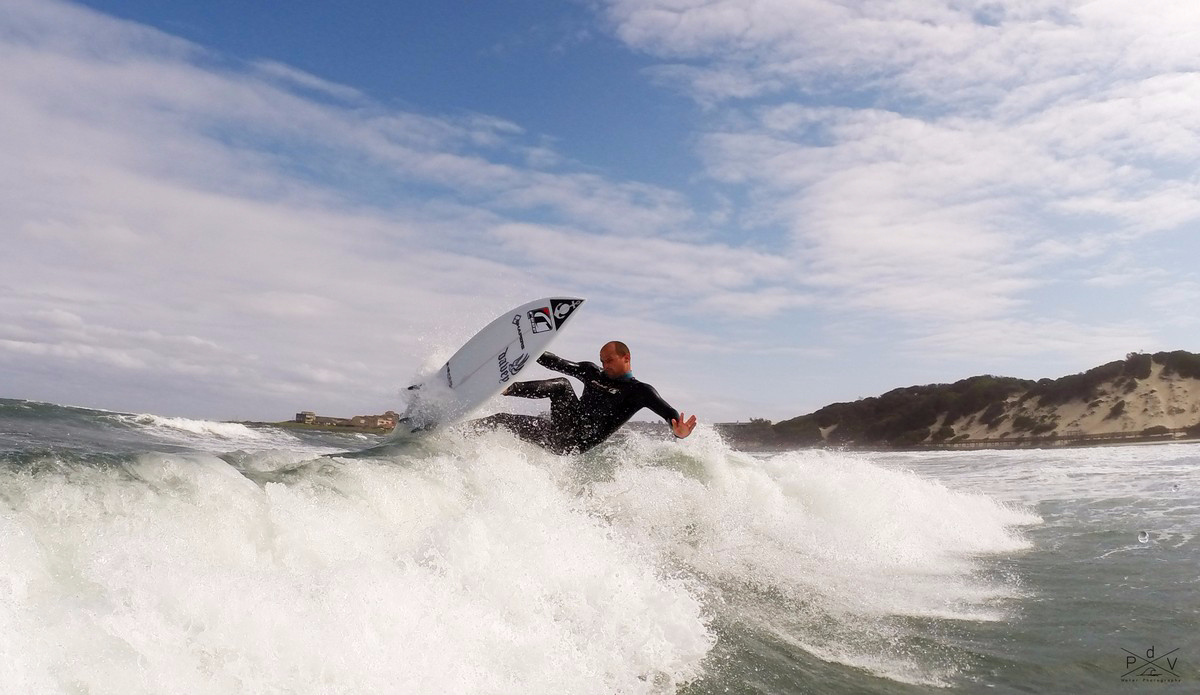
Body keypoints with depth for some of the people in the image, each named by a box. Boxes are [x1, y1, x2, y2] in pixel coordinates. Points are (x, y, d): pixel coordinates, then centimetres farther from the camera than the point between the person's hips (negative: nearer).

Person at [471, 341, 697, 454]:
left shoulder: (639, 391, 0)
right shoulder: (592, 373, 21)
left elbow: (665, 409, -16)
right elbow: (558, 363, 25)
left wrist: (678, 431, -38)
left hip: (577, 443, -7)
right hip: (560, 434, 7)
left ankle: (509, 389, -28)